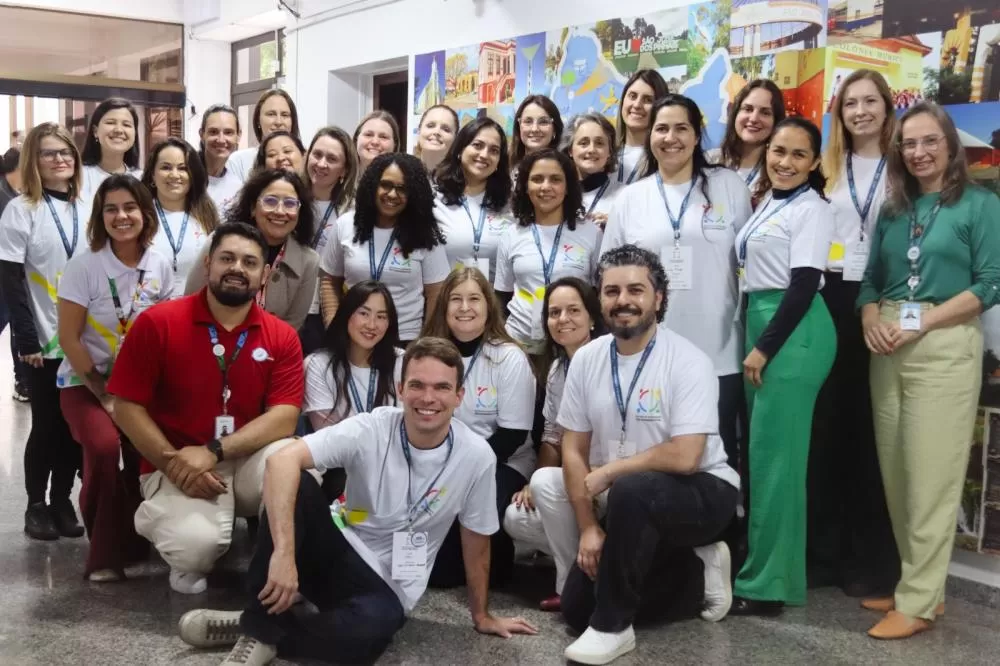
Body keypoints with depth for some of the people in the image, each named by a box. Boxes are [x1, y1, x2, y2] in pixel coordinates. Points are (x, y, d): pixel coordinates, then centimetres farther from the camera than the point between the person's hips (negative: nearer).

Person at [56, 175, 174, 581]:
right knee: (104, 446, -29)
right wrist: (105, 396, -13)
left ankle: (135, 541, 9)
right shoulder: (84, 266, -12)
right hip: (85, 382, -3)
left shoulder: (160, 265, -2)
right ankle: (104, 553, -10)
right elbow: (69, 339, -11)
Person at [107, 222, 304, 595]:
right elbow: (126, 407, -5)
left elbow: (284, 419, -10)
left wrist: (213, 452, -22)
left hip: (249, 461, 2)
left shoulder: (282, 337, -1)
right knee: (197, 543, -33)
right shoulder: (157, 323, -6)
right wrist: (174, 464, -16)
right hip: (174, 467, -2)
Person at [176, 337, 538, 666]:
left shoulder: (477, 456, -13)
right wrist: (283, 553, -41)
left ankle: (264, 631, -10)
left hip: (388, 587, 0)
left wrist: (481, 616, 12)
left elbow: (476, 541, 2)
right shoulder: (371, 429, -17)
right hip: (341, 556, 1)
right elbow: (283, 460, -30)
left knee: (369, 632, -37)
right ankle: (262, 620, -17)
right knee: (296, 484, -28)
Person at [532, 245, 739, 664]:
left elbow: (684, 457, -28)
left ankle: (612, 625, -20)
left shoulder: (688, 361, -19)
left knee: (632, 490, -38)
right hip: (627, 503, 6)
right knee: (577, 607, 2)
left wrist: (608, 472, -17)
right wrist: (588, 528, -9)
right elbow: (574, 451, -1)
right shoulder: (586, 359, -3)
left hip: (701, 492, -6)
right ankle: (693, 579, 17)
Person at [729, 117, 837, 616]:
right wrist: (756, 342, 13)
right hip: (761, 324, 9)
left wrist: (766, 348, -17)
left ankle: (768, 583, 0)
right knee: (763, 451, 12)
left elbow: (804, 285, -15)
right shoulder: (768, 204, 17)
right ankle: (765, 567, 22)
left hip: (793, 333, -9)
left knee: (775, 453, -7)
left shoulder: (811, 209, -8)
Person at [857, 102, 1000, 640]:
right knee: (895, 473, 8)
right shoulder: (892, 212, 15)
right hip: (887, 350, 6)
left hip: (944, 347, -5)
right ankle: (913, 582, 21)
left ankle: (919, 602, 3)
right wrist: (870, 318, -6)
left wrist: (922, 323, -15)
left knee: (931, 476, -3)